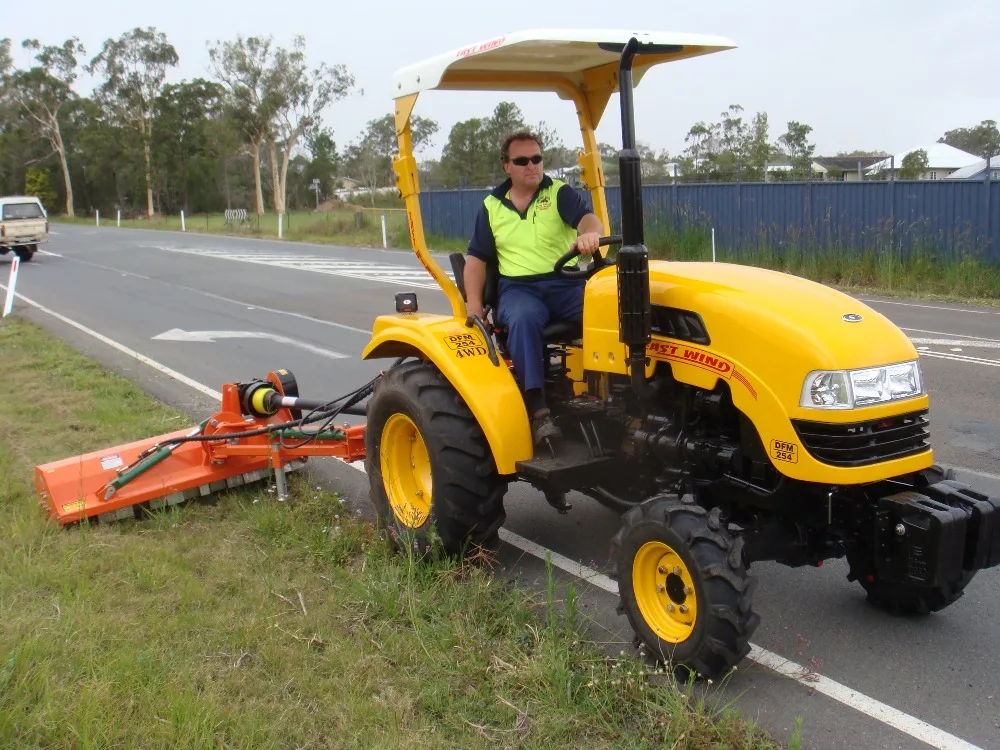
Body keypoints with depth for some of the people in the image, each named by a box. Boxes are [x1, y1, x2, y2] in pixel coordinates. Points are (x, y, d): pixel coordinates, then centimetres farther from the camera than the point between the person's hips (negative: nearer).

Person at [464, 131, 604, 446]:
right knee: (523, 319, -37)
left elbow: (588, 217, -13)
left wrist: (590, 233, -39)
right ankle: (538, 409, -39)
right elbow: (476, 258, 14)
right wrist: (474, 304, -1)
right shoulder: (491, 206, 14)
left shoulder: (560, 192, 7)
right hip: (518, 288, 0)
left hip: (566, 283, 0)